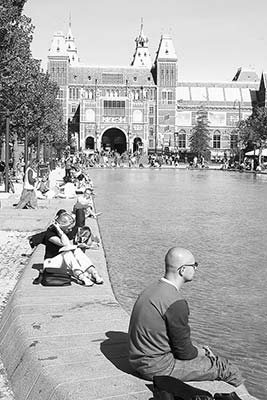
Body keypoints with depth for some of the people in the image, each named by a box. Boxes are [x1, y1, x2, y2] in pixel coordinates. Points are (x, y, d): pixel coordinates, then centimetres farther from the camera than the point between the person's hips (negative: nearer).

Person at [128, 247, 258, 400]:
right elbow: (184, 352, -16)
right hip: (158, 368, -9)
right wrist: (199, 352, 4)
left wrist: (196, 348, 12)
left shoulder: (153, 289, 4)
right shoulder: (176, 303, -25)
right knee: (224, 367, 0)